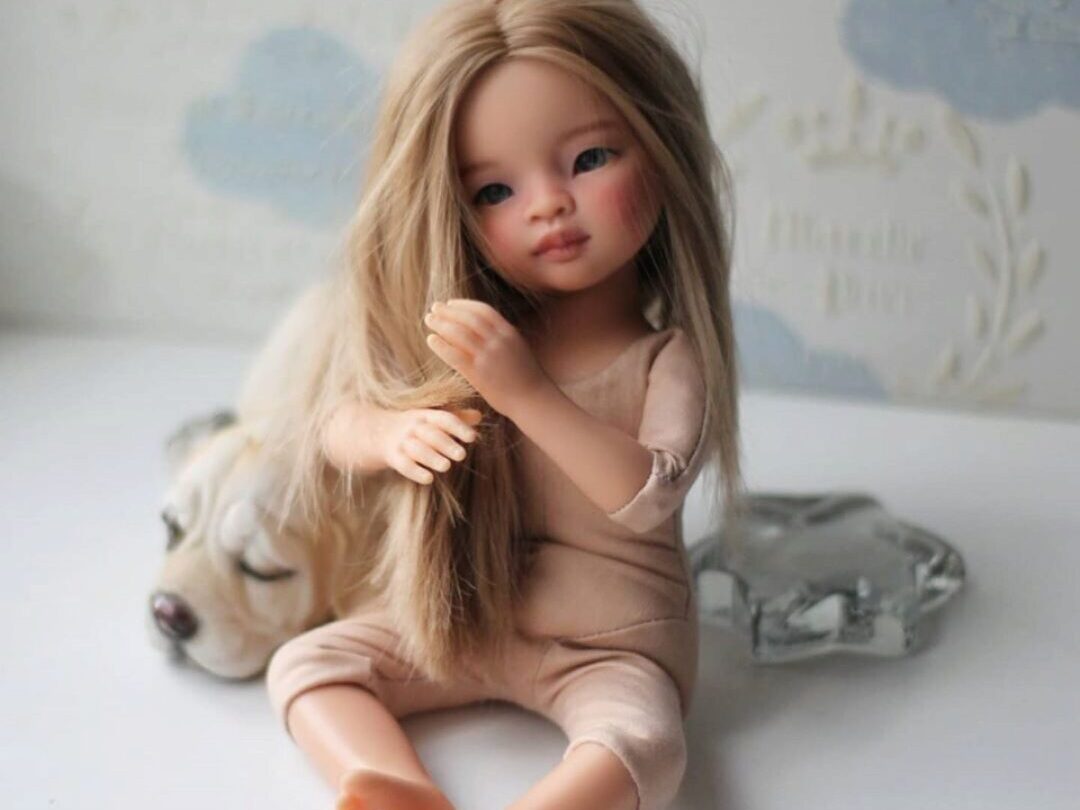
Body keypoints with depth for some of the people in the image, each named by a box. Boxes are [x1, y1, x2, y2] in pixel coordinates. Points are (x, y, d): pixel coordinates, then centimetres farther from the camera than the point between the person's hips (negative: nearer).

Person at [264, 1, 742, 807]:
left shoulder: (671, 355, -12)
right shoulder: (460, 329, -2)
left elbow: (652, 498, -25)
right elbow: (335, 422, 0)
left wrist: (527, 390, -34)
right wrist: (394, 433, -24)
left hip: (610, 641, -5)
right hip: (458, 616, 5)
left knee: (642, 741, -33)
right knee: (305, 662, -10)